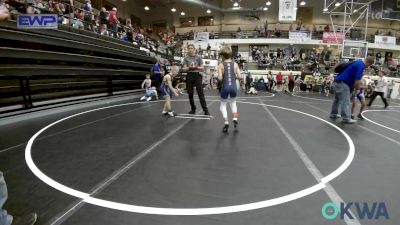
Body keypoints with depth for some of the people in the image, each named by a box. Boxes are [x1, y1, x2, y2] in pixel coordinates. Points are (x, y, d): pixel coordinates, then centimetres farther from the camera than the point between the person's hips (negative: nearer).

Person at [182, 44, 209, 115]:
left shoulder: (198, 57, 5)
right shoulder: (186, 58, 8)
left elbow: (202, 68, 4)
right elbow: (184, 69, 3)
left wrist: (196, 67, -14)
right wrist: (189, 67, -16)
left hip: (197, 75, -2)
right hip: (189, 76, 2)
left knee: (200, 93, -8)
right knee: (190, 94, 6)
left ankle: (205, 110, -7)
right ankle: (193, 109, 19)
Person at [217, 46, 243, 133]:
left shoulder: (221, 65, -4)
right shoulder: (235, 64, 3)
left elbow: (220, 78, -14)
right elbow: (240, 77, -3)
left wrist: (217, 78, 8)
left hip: (225, 87, -3)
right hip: (233, 86, 3)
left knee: (223, 105, 16)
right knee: (233, 102, 29)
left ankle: (226, 122, 2)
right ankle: (235, 119, 17)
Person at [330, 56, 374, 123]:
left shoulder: (359, 62, 14)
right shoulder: (361, 66, -14)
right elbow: (357, 80, -16)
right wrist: (357, 88, 0)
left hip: (338, 82, 10)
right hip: (342, 83, -10)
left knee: (337, 99, 19)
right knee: (345, 101, -8)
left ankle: (333, 114, 29)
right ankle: (346, 118, -6)